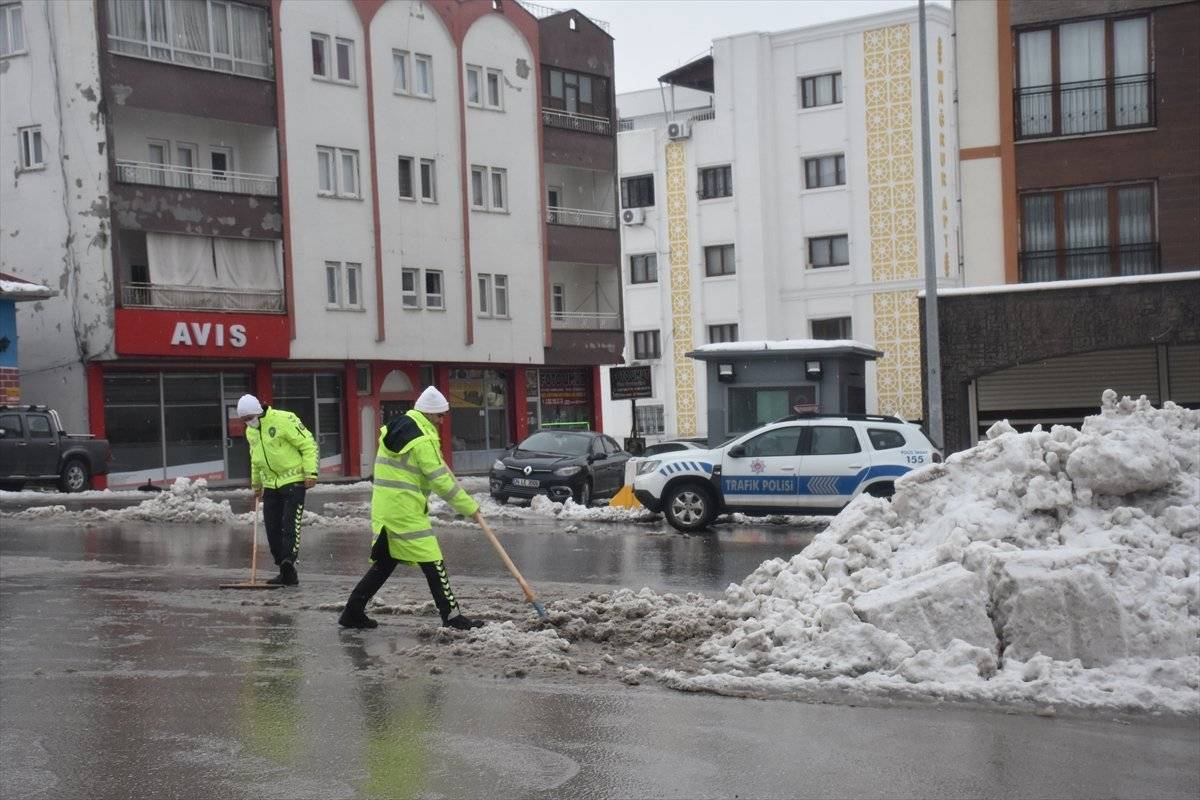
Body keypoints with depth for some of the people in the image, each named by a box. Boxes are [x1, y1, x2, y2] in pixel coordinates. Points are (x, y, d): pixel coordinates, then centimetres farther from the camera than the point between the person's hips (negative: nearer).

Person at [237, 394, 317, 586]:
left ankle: (289, 563, -22)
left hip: (293, 481, -7)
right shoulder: (250, 431, 10)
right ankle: (285, 572, 11)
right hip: (271, 485, 7)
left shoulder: (284, 420, -15)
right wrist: (256, 485, 29)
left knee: (290, 525, -15)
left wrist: (311, 472, -18)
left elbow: (308, 445, -13)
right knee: (272, 529, 4)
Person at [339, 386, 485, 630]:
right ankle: (451, 616, -2)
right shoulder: (423, 440, -15)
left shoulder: (396, 427, 14)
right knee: (432, 562, -4)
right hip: (406, 511, -9)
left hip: (383, 507, 9)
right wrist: (470, 508, -8)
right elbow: (441, 482, -14)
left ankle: (353, 612, 18)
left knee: (384, 562, 16)